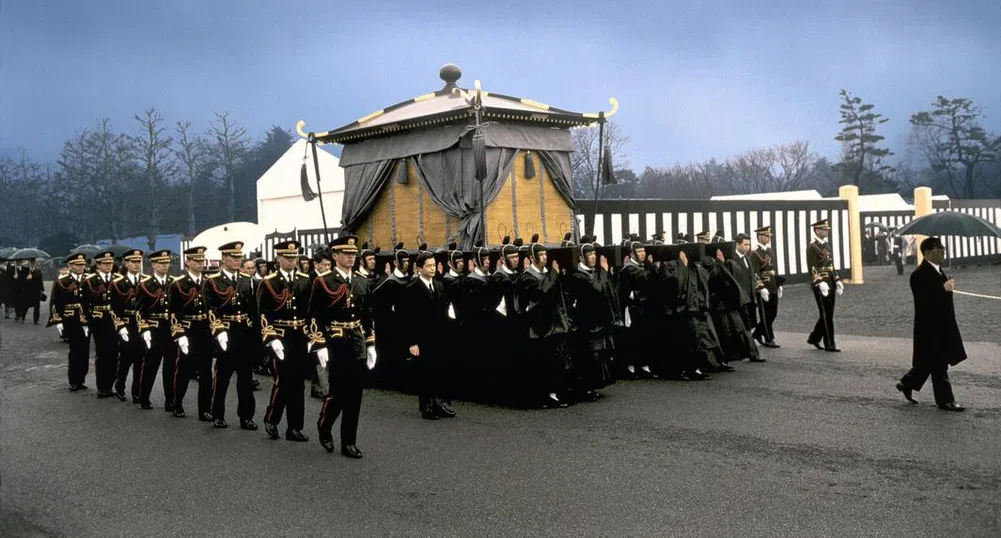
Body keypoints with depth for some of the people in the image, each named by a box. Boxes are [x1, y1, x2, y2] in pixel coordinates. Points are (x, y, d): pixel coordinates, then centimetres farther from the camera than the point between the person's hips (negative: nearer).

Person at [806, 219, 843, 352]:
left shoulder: (827, 244, 16)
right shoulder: (812, 247, -11)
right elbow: (812, 267, -19)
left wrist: (837, 280, 15)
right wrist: (820, 282, -27)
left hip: (830, 285, 9)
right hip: (820, 286, -9)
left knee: (828, 314, 11)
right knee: (826, 315, -4)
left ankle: (814, 338, 24)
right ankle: (829, 344, 2)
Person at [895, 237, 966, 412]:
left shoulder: (938, 270, 13)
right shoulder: (920, 274, -18)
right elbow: (923, 299, -25)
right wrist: (943, 288, -27)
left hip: (941, 324, 10)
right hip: (930, 326, -10)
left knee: (928, 361, 16)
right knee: (939, 365, -2)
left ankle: (907, 384, 31)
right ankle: (945, 400, 6)